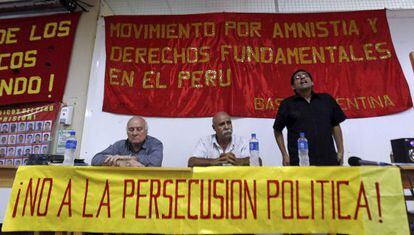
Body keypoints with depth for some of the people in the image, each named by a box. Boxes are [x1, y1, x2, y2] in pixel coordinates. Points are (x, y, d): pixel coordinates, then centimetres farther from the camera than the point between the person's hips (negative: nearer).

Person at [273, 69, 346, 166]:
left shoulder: (326, 99, 10)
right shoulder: (287, 104, 3)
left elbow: (335, 126, 14)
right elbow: (277, 130, 9)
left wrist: (340, 151, 10)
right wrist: (285, 155, 3)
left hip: (328, 159, 3)